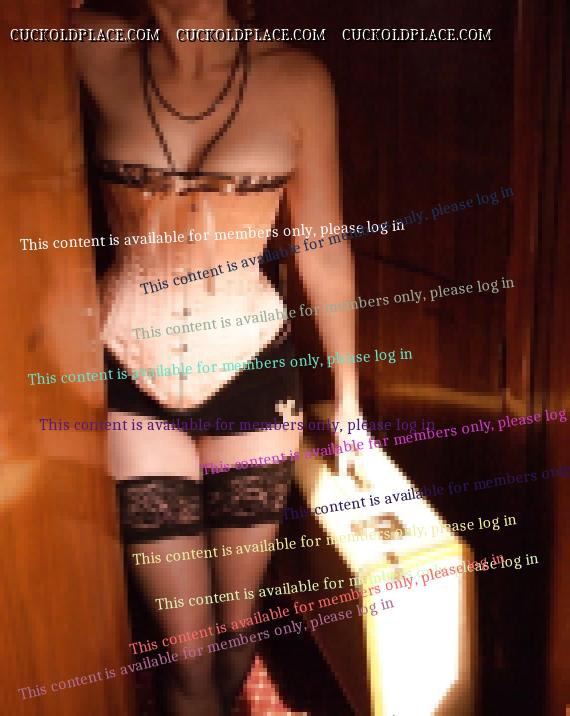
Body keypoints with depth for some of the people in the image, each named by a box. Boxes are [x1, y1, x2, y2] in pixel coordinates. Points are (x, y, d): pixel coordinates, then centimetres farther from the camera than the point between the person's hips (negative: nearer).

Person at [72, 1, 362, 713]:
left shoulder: (297, 78, -3)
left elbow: (324, 248, 2)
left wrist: (347, 393, 7)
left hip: (251, 371, 1)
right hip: (131, 380, 0)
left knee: (239, 619, 18)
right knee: (190, 649, 8)